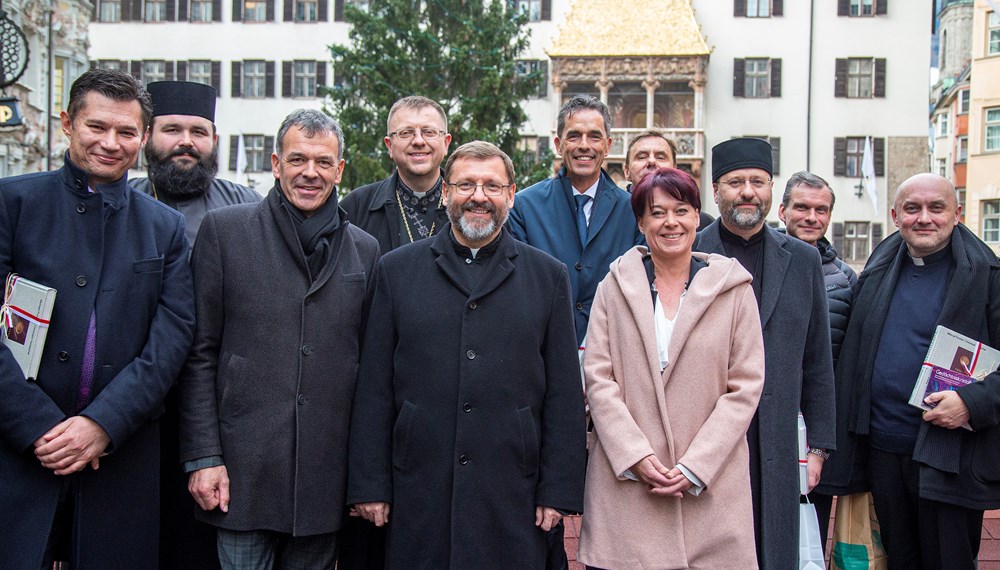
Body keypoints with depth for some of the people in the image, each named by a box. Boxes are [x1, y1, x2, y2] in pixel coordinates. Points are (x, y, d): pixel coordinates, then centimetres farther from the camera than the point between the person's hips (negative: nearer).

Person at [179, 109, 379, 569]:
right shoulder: (224, 230, 1)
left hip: (325, 477, 3)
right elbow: (199, 354, 0)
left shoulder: (364, 250, 9)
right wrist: (203, 456, -6)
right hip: (243, 471, -2)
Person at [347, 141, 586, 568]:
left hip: (512, 498, 0)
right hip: (418, 497, 0)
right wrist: (368, 485, 0)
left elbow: (564, 395, 4)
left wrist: (559, 491, -1)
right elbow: (374, 390, 4)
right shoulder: (397, 269, 7)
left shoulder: (548, 276, 6)